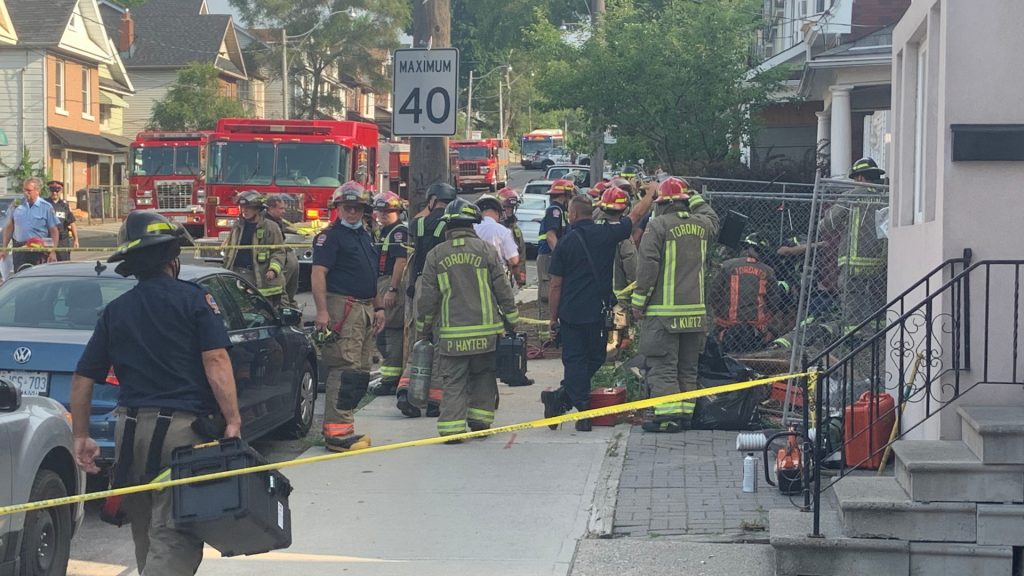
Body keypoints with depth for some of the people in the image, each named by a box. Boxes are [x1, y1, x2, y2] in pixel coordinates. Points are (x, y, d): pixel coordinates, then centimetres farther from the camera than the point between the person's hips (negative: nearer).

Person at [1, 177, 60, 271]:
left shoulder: (46, 207, -1)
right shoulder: (16, 205, 7)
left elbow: (54, 231, -2)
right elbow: (9, 227, 14)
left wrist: (53, 252, -10)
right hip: (19, 249, 3)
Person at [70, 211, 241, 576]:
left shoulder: (114, 312, 12)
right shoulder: (193, 299, -1)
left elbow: (83, 379, 11)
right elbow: (216, 361, -13)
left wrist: (81, 437, 19)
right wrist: (233, 420, -12)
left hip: (131, 432, 5)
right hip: (184, 427, -5)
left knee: (146, 534, 20)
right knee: (172, 538, -7)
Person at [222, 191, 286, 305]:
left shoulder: (271, 227, -1)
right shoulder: (237, 226, 14)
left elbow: (278, 252, -2)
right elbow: (228, 249, 22)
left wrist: (273, 269, -17)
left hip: (260, 277, -4)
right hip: (237, 274, 4)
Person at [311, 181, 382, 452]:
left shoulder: (365, 236, 20)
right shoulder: (331, 236, -7)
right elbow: (318, 273, -16)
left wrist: (377, 308, 22)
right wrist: (322, 311, -24)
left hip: (365, 309, 9)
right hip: (343, 308, -9)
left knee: (361, 372, 10)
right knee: (345, 369, -14)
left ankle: (343, 424, 16)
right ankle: (337, 431, -15)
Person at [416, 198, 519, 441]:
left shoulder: (436, 255, 1)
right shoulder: (485, 249, -1)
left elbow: (427, 298, 3)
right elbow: (502, 289, 1)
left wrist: (423, 329, 14)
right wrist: (511, 321, 10)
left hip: (451, 333, 0)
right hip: (485, 330, 0)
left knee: (453, 381, 4)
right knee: (483, 375, 15)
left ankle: (452, 426, -3)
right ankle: (480, 419, 12)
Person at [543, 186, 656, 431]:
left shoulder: (565, 243, -4)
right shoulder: (607, 234, -4)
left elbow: (556, 285, 0)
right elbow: (637, 214, 11)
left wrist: (553, 317, 9)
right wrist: (650, 193, 28)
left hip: (570, 312, 0)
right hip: (598, 311, 0)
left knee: (574, 361, 7)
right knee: (595, 359, 12)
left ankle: (582, 410, 0)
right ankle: (562, 397, 4)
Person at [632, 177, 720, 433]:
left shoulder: (657, 226, -10)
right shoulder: (702, 224, 6)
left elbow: (647, 266, -13)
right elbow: (714, 219, 34)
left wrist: (639, 301, -6)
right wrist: (695, 199, 32)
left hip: (664, 310, -5)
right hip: (695, 310, 6)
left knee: (663, 366, -4)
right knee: (688, 367, 14)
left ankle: (668, 415, -10)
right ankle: (686, 412, 16)